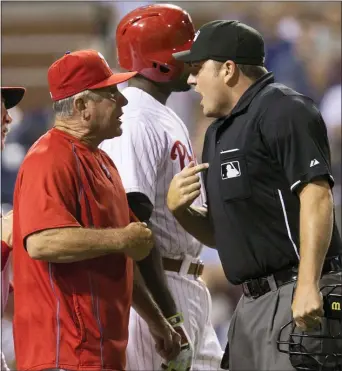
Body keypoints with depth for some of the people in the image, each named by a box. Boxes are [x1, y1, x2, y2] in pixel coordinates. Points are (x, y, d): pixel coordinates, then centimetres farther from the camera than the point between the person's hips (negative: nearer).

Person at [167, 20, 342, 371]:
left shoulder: (282, 110, -8)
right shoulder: (218, 132, 21)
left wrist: (307, 285, -26)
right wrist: (179, 209, 4)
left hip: (297, 299, -10)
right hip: (251, 302, 10)